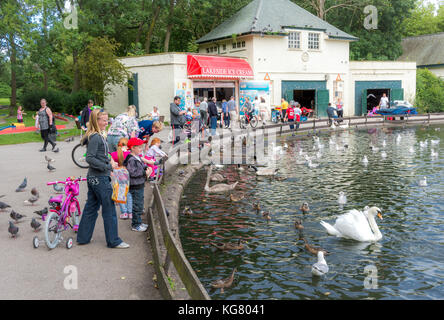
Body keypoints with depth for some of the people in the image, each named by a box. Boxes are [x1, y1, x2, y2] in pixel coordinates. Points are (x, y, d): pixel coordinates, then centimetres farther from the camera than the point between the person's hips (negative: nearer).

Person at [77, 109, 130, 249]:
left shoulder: (98, 136, 12)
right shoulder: (96, 137, -18)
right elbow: (90, 158, -24)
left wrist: (108, 161, 5)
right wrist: (108, 166, -22)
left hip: (93, 178, 10)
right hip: (100, 179, -10)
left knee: (91, 207, 16)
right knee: (109, 210, 0)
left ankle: (83, 237, 26)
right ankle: (113, 241, 10)